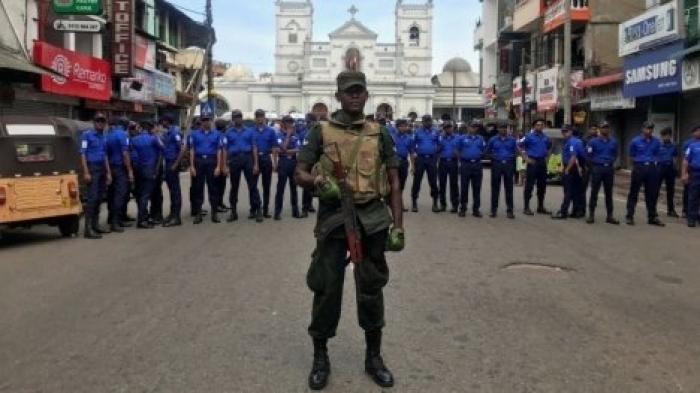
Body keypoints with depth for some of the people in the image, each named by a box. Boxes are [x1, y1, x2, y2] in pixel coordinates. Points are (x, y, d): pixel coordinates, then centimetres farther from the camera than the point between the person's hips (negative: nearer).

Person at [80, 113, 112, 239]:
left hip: (102, 169, 7)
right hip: (92, 168, -7)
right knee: (92, 198, -13)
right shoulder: (87, 135, -3)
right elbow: (83, 154, -9)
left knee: (99, 198, 10)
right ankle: (88, 229, -14)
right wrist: (86, 172, -17)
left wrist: (108, 172, 18)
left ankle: (95, 225, 18)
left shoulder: (103, 137, 17)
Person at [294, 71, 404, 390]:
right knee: (326, 287, 3)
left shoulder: (379, 134, 8)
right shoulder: (322, 132, 4)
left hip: (372, 218, 1)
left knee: (371, 288, 9)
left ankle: (374, 356, 25)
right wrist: (319, 182, -19)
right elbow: (299, 174, 4)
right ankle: (320, 357, 20)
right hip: (333, 217, -1)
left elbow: (394, 182, 8)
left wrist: (398, 224, 0)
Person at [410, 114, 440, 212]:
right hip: (420, 159, 0)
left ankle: (435, 203, 11)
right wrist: (414, 152, -6)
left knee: (433, 182, 3)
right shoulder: (418, 132, 5)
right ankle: (414, 203, 9)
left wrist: (437, 154, 1)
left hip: (432, 159, 1)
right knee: (417, 181, 1)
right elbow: (413, 144, 6)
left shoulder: (435, 132, 7)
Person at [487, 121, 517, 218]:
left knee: (509, 188, 0)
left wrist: (511, 156, 0)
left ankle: (510, 210, 4)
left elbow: (516, 151, 16)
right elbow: (488, 151, 14)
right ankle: (494, 210, 7)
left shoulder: (512, 140, 9)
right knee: (495, 188, 2)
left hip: (509, 165, 0)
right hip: (496, 165, 0)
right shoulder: (493, 140, 7)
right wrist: (493, 156, 1)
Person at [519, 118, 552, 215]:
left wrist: (546, 156, 14)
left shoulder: (545, 137, 11)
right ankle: (526, 208, -2)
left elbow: (549, 146, 28)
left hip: (542, 163, 6)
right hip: (532, 162, -6)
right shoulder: (529, 136, -6)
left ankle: (540, 207, 19)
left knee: (542, 185, 10)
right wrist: (526, 158, -13)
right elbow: (521, 146, -10)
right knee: (529, 185, -6)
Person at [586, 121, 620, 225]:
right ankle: (591, 215, 3)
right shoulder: (593, 141, -1)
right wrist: (597, 161, 0)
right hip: (597, 168, -3)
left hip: (609, 168, 3)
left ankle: (610, 216, 11)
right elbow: (589, 156, 2)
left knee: (609, 193, 7)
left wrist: (611, 161, 6)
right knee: (594, 192, -1)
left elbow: (615, 154, 19)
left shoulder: (613, 142, 9)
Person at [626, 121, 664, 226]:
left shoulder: (656, 142, 5)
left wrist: (653, 161, 3)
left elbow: (657, 155, 18)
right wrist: (639, 161, 3)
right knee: (634, 193, 1)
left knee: (652, 194, 6)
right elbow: (631, 156, 10)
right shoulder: (635, 141, -1)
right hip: (639, 168, -2)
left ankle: (652, 217, 15)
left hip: (652, 168, 2)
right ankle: (630, 216, 7)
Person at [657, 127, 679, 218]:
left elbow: (674, 158, 12)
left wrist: (675, 170, 7)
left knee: (671, 190, 8)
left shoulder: (673, 146, 7)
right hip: (660, 168, -3)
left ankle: (671, 210, 17)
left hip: (670, 169, 3)